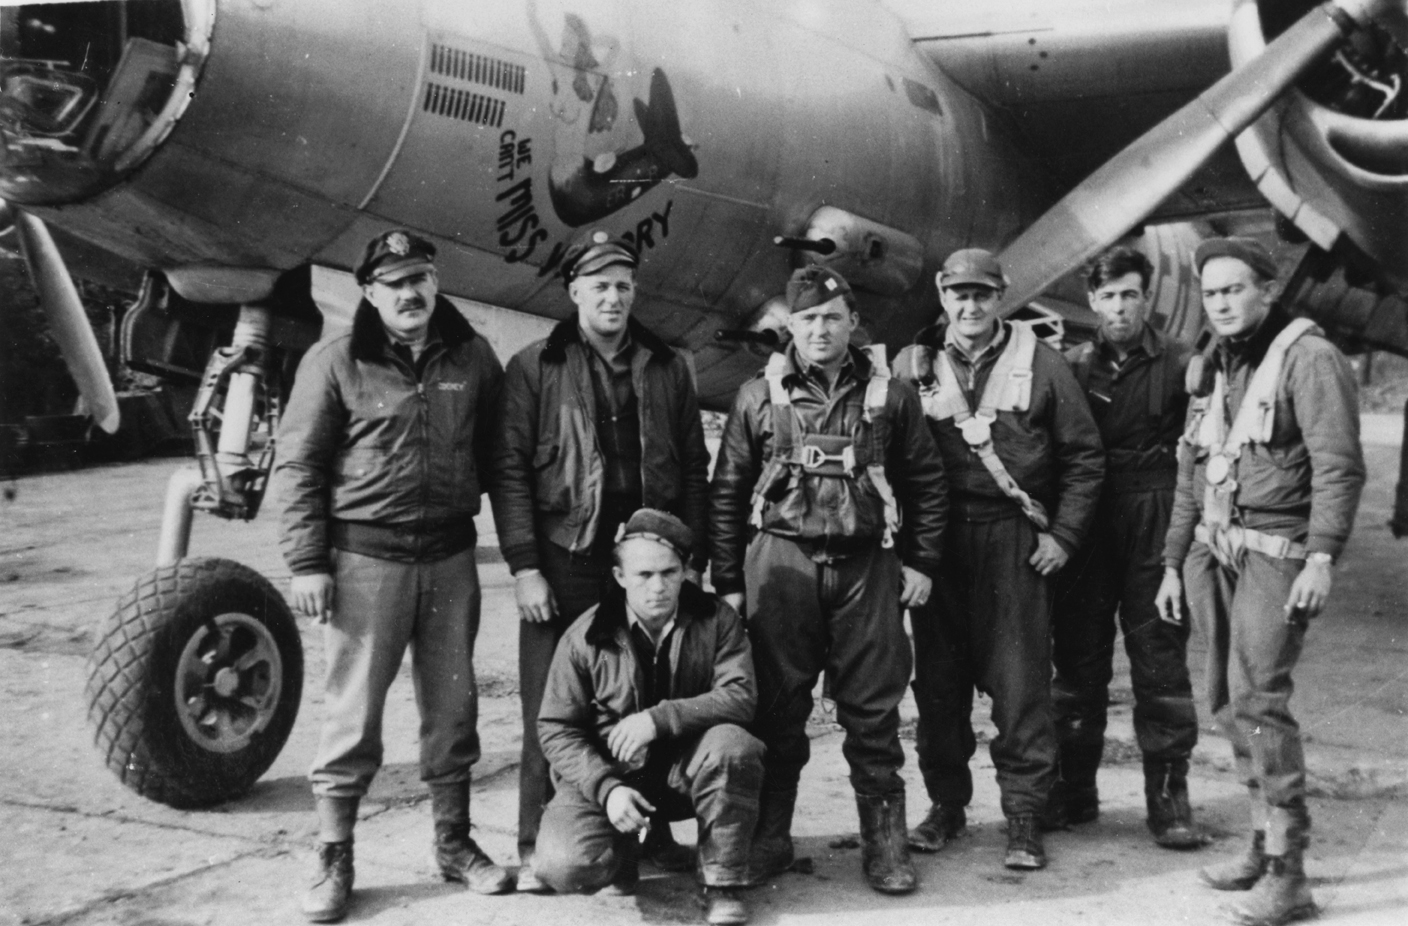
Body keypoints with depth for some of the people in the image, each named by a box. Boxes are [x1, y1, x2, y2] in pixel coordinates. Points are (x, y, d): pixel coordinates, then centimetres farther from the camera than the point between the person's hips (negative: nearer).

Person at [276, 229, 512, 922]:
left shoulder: (472, 357, 6)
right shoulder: (334, 362, -3)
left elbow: (497, 451, 12)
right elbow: (299, 462, -3)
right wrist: (306, 561, -9)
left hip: (451, 555, 3)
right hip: (366, 556, -3)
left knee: (452, 706, 12)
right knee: (354, 712, 1)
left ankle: (453, 843, 27)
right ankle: (333, 859, 14)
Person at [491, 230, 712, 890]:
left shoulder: (669, 368, 11)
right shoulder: (534, 369, 3)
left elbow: (694, 470, 11)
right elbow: (510, 471, -2)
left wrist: (692, 560, 3)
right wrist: (524, 567, -9)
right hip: (564, 563, -2)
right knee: (551, 714, 1)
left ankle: (653, 832, 23)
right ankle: (537, 849, 11)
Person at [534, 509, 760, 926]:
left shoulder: (716, 620, -7)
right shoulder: (586, 637, -10)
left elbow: (740, 695, -17)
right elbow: (556, 728, -7)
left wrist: (660, 718, -30)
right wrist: (606, 788, -23)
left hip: (686, 768, 1)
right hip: (607, 771, 0)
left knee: (732, 745, -33)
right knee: (566, 867, -25)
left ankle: (723, 885, -13)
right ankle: (625, 847, 14)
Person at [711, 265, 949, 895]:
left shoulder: (889, 395, 7)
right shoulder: (758, 397, 7)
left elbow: (926, 483, 11)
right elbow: (728, 491, 7)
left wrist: (920, 561, 4)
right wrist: (727, 580, 3)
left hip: (867, 564, 0)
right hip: (780, 560, 0)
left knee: (873, 708, 3)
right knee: (777, 706, 4)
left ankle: (884, 839, 13)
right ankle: (768, 837, 16)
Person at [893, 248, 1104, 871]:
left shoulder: (1039, 364, 2)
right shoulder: (912, 365, 5)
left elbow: (1084, 456, 5)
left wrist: (1062, 536, -1)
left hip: (1014, 542, -2)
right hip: (934, 540, 2)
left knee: (1019, 680, 0)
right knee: (938, 679, 9)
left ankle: (1024, 814, 11)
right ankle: (946, 803, 23)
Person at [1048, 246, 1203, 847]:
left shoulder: (1179, 365, 0)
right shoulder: (1072, 367, 9)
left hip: (1156, 531, -3)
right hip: (1085, 528, 3)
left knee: (1160, 660, 0)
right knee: (1077, 657, 8)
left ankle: (1168, 795, 10)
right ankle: (1072, 790, 20)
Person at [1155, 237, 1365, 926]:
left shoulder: (1307, 356, -7)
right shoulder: (1213, 368, 18)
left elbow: (1339, 467, -13)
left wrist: (1321, 560, -21)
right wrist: (1173, 563, 20)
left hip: (1275, 553, -8)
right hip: (1212, 553, 8)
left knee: (1257, 700, -13)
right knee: (1228, 703, 9)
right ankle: (1264, 843, 22)